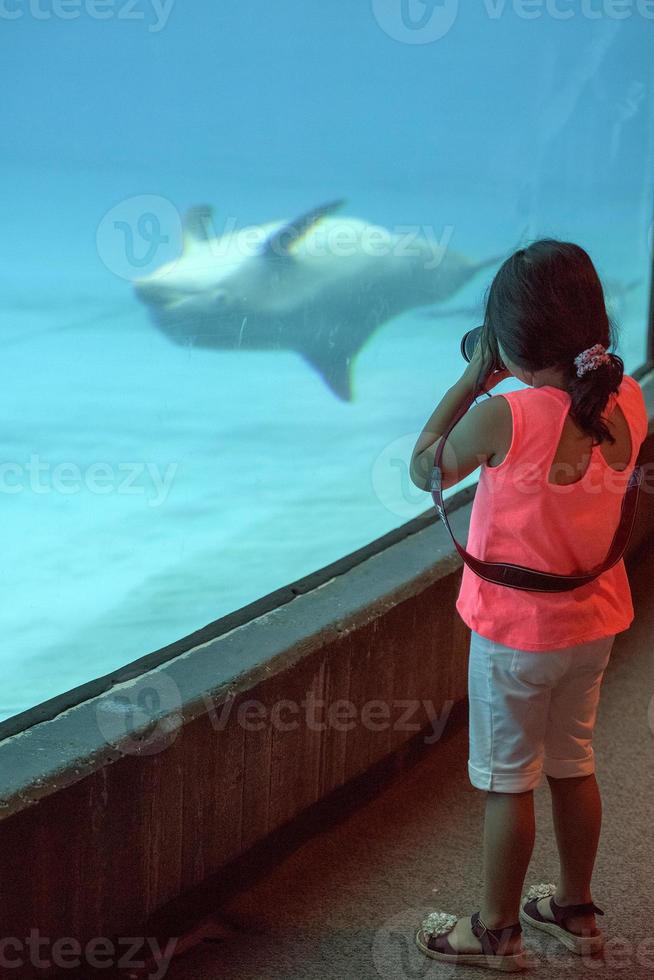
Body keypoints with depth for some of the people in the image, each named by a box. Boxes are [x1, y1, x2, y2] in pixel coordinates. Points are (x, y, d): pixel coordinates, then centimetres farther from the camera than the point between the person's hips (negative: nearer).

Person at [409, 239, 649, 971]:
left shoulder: (504, 417, -27)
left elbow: (425, 468, -9)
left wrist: (472, 379, -6)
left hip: (516, 633, -6)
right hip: (593, 624, 6)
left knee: (507, 781, 9)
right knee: (573, 765, 22)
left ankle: (498, 932, 24)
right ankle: (575, 910, 38)